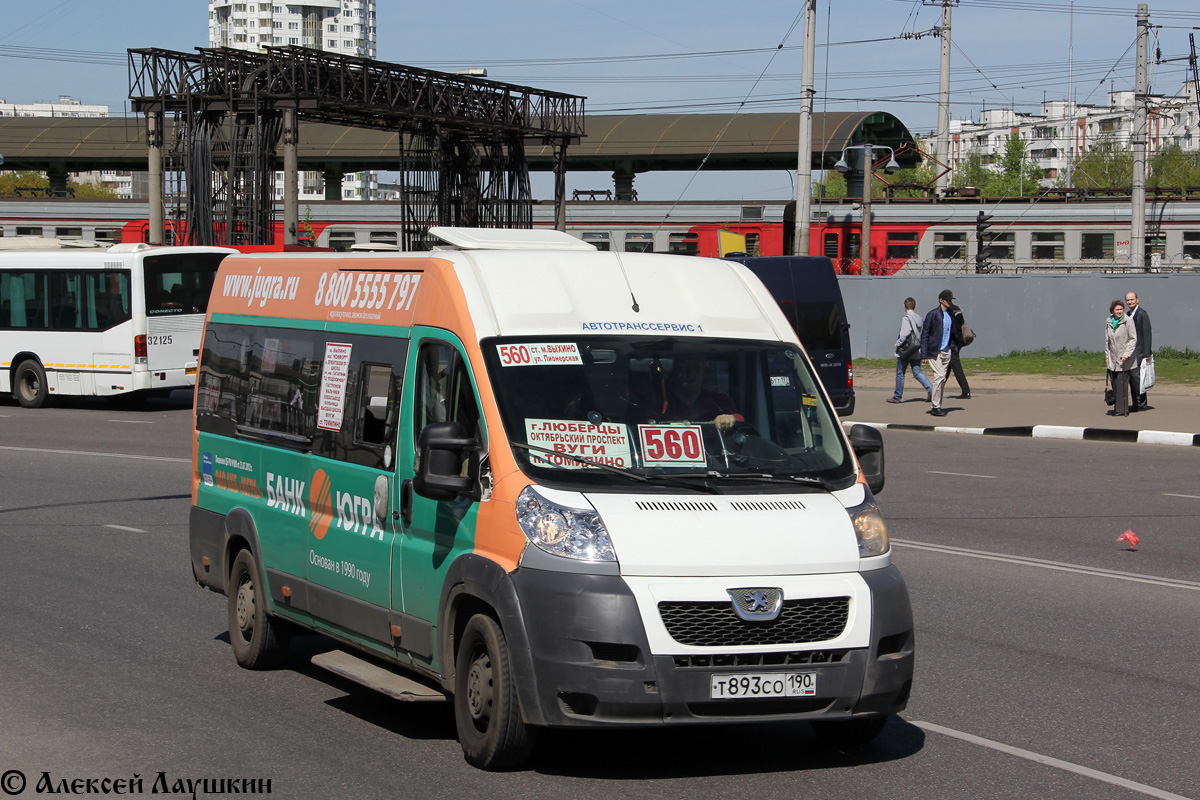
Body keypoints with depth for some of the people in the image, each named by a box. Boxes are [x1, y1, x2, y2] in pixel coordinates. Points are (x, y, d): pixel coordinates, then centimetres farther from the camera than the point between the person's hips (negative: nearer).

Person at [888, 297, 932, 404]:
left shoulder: (906, 318, -14)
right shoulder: (919, 318, 8)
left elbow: (905, 334, -24)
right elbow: (922, 334, 10)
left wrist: (898, 344, -11)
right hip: (917, 351, 6)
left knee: (900, 373, 5)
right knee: (917, 372, 8)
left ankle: (897, 396, 12)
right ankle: (930, 389, -11)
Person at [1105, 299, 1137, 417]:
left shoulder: (1127, 321, -8)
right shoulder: (1109, 322, 9)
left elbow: (1133, 339, -9)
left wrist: (1127, 354, -16)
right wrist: (1107, 355, 14)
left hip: (1124, 358, -6)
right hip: (1113, 358, 6)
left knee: (1121, 383, -8)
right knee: (1114, 383, 5)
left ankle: (1122, 409, -6)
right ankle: (1117, 408, 13)